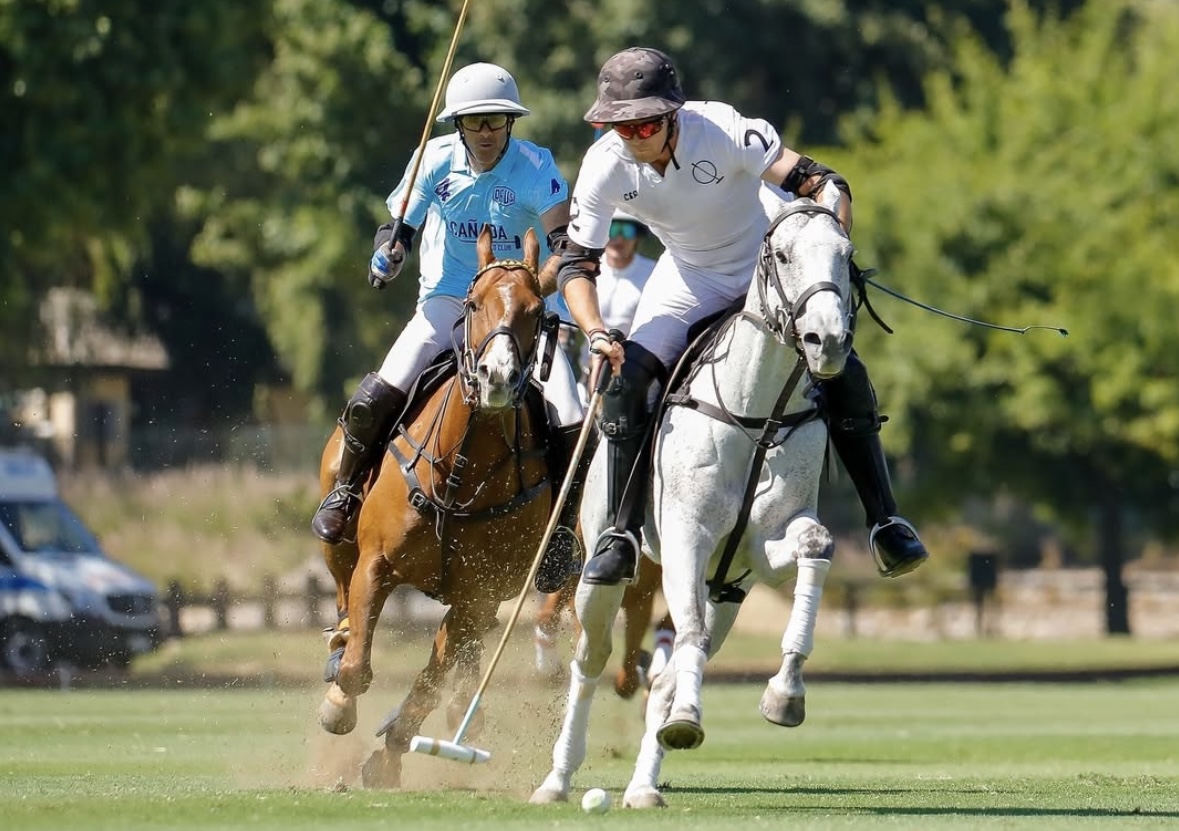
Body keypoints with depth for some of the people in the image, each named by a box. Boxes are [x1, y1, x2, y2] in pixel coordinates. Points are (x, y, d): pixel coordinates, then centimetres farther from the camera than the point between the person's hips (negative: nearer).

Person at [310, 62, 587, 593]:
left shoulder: (536, 167, -10)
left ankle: (559, 531, 5)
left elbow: (567, 247, -20)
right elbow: (401, 226, 8)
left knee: (571, 424, -19)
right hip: (447, 301, 1)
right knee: (375, 400, -21)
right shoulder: (435, 160, -3)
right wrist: (386, 257, -16)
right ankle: (346, 489, 7)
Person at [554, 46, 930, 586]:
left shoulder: (723, 131, -32)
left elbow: (820, 185, -33)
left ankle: (885, 523, -3)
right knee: (624, 380, -19)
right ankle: (621, 536, -10)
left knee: (845, 376, -16)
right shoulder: (604, 167, -22)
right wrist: (595, 333, -33)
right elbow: (577, 264, -16)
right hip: (690, 275, 2)